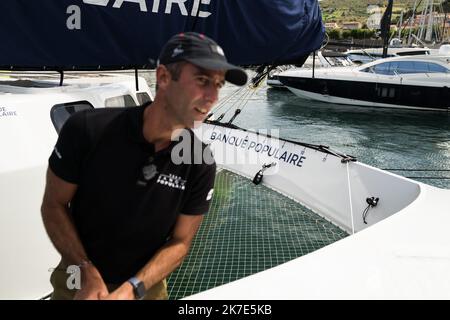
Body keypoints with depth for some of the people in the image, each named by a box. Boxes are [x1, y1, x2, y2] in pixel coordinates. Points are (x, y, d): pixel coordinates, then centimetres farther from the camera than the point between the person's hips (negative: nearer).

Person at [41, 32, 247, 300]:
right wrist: (87, 274, -20)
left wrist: (131, 289, -23)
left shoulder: (201, 163, -20)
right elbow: (54, 205, -11)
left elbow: (180, 242, -11)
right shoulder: (87, 129, -22)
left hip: (146, 287, 1)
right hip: (78, 280, 0)